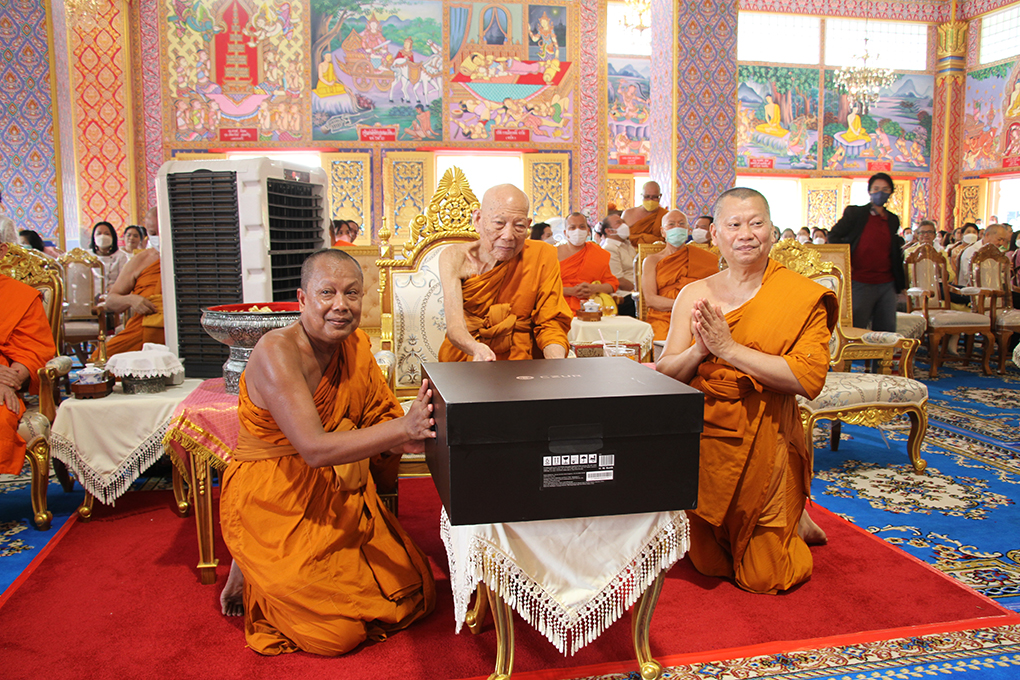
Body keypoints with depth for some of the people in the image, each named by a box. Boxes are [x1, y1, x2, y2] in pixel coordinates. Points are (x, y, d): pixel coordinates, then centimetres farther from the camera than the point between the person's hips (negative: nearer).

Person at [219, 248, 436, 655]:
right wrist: (402, 428, -38)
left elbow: (382, 415, 6)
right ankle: (252, 574, 15)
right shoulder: (277, 352, -23)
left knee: (413, 594, 4)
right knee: (338, 631, -12)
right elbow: (315, 449, -31)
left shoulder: (356, 345, 0)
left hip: (341, 497, 7)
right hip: (273, 505, -7)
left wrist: (401, 440, -18)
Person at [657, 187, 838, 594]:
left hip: (764, 449, -3)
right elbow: (664, 374, -2)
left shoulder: (803, 298, -7)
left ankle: (796, 524, 37)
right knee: (709, 565, 17)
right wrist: (699, 350, -22)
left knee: (762, 578, 6)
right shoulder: (694, 296, 1)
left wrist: (729, 348, -23)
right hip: (703, 448, 3)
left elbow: (809, 378, -20)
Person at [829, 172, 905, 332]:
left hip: (887, 284, 5)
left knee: (887, 333, 6)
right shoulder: (855, 213, 1)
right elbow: (833, 236, 1)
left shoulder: (893, 220, 14)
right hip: (860, 283, -4)